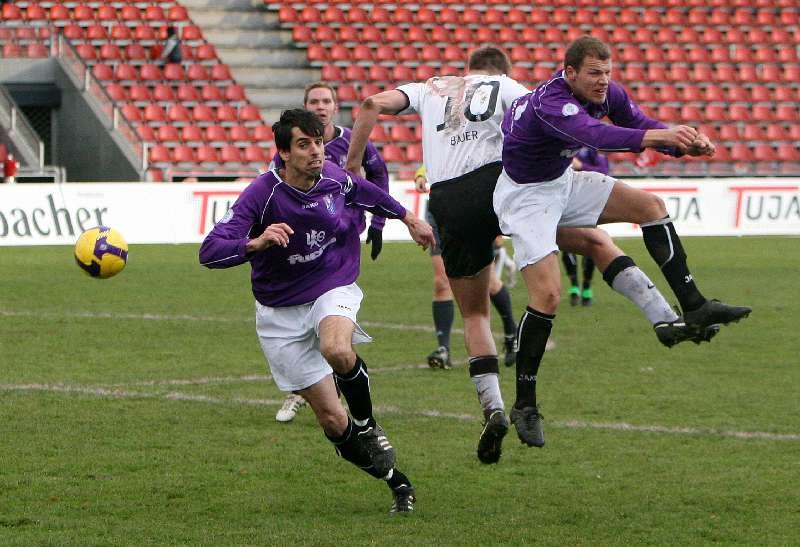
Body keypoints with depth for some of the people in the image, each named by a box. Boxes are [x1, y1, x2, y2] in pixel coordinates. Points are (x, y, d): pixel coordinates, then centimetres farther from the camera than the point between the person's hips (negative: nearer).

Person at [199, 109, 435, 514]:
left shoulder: (333, 178, -9)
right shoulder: (262, 195, -22)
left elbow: (365, 191, 18)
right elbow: (209, 252, -30)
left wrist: (407, 217, 30)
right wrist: (256, 243, -47)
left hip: (334, 290, 1)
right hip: (281, 313, -1)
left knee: (336, 349, -37)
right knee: (331, 420, -2)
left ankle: (367, 424, -9)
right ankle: (396, 481, 18)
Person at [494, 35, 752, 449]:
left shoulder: (607, 93, -8)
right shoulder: (550, 104, -34)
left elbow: (641, 125, -2)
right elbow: (596, 135, -50)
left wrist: (685, 143, -24)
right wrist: (660, 135, -61)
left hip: (563, 182, 8)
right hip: (525, 196, -8)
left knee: (650, 206, 0)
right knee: (547, 294, -17)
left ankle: (694, 307, 2)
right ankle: (525, 406, -7)